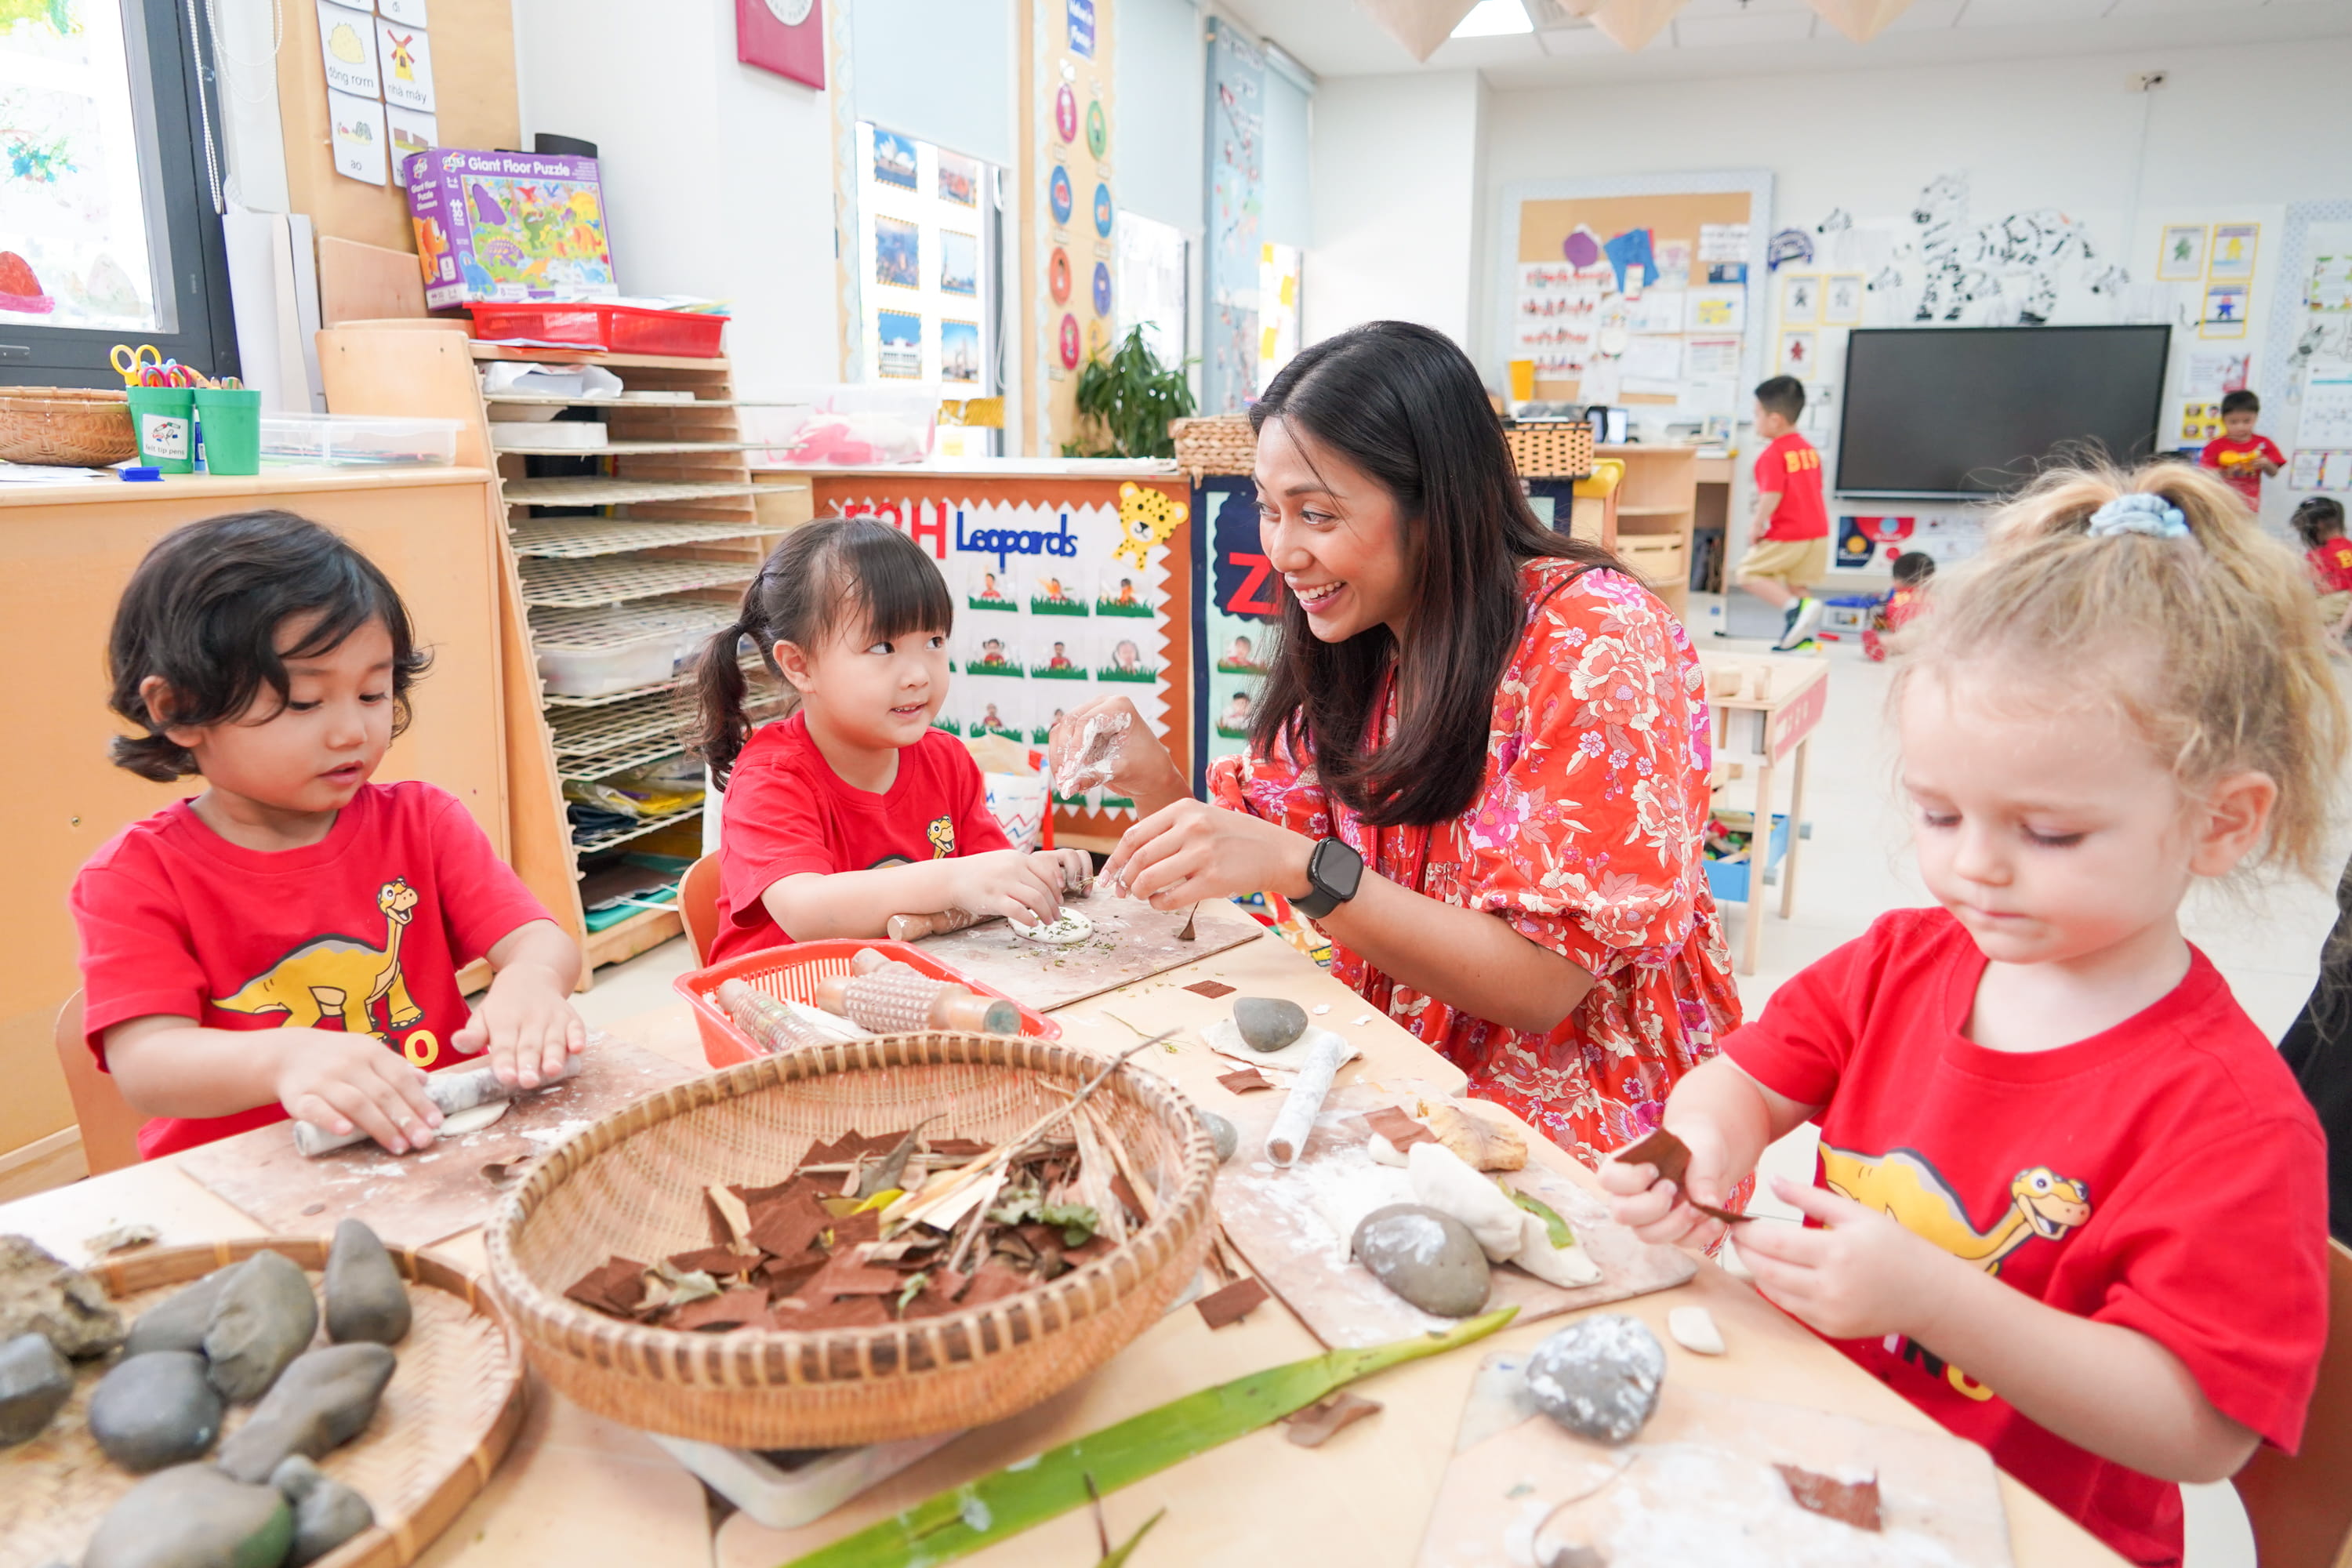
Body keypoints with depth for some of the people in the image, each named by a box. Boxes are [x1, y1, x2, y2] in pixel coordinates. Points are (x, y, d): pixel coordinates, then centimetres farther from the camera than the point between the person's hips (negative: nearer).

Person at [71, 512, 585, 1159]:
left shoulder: (422, 823, 5)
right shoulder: (137, 874, -2)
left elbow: (545, 941, -5)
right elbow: (144, 1067, -14)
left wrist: (532, 982, -30)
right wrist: (285, 1057, -35)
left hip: (439, 1153, 2)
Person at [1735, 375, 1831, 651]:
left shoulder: (1772, 454, -15)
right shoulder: (1808, 449, 12)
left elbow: (1772, 495, -24)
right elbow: (1815, 488, 20)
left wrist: (1757, 524, -14)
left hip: (1787, 536, -8)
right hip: (1818, 531, 8)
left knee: (1750, 572, 3)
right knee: (1797, 582, 18)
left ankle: (1795, 608, -14)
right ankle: (1802, 636, 15)